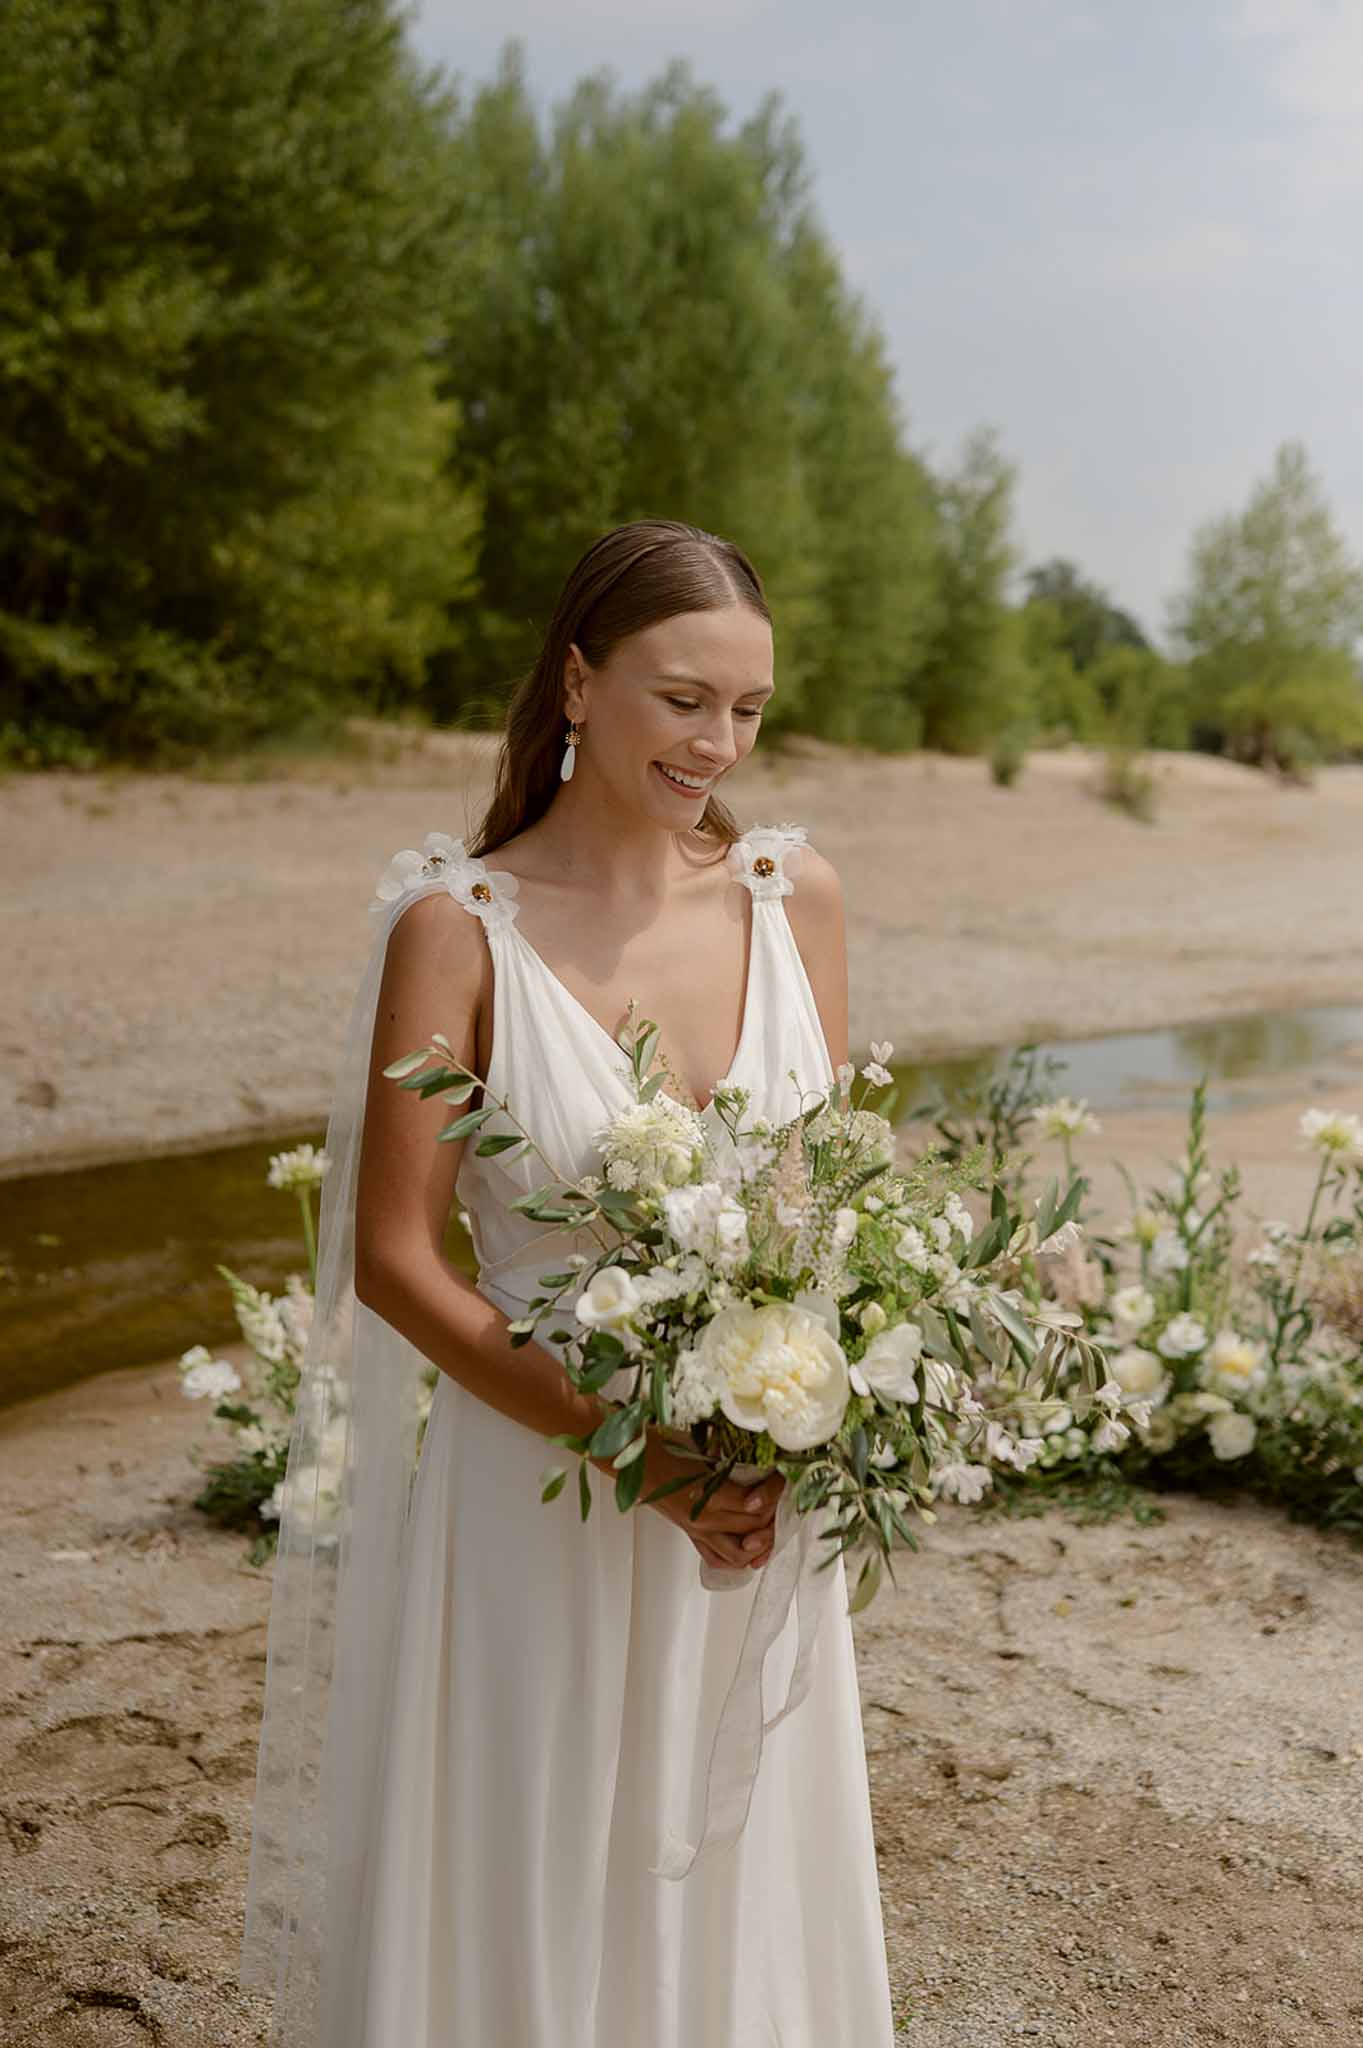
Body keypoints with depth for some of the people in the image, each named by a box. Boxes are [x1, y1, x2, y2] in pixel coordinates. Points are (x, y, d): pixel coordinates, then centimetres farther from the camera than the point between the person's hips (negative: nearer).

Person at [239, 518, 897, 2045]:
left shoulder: (793, 894, -1)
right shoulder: (460, 926, -12)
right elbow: (393, 1257, -10)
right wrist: (633, 1447, -18)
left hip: (761, 1503, 4)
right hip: (535, 1500, -3)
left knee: (736, 1886, 19)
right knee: (523, 1897, 13)